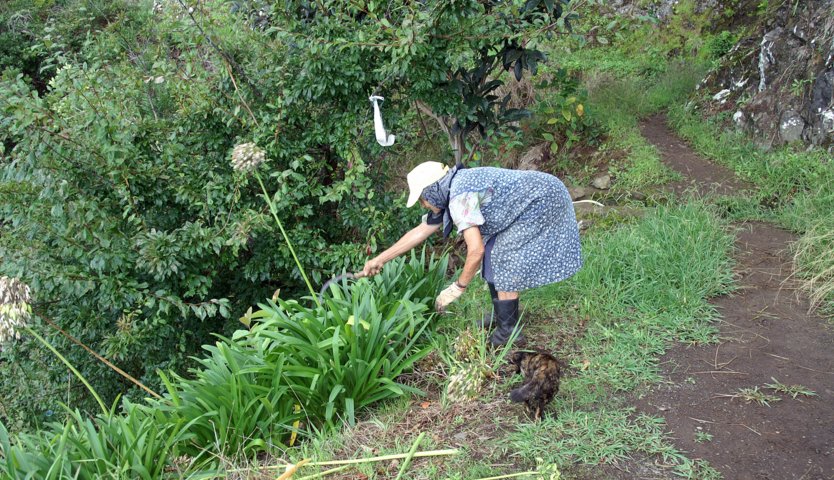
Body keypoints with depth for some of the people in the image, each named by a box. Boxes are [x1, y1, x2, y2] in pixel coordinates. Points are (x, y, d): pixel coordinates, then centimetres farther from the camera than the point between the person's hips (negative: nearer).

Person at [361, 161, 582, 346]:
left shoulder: (460, 197, -24)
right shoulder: (447, 196, 6)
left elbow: (476, 250, -26)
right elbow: (419, 231, 13)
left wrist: (458, 287, -12)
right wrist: (380, 259, 16)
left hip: (543, 203, -10)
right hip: (534, 200, 10)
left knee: (505, 263, -9)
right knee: (493, 255, 14)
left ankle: (508, 333, -1)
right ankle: (500, 315, 24)